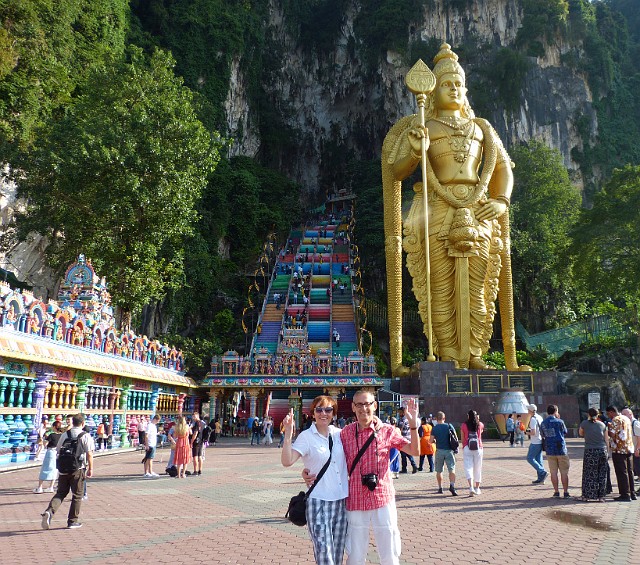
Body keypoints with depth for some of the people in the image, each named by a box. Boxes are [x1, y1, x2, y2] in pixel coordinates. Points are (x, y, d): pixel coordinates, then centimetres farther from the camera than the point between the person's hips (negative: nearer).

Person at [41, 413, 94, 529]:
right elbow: (89, 454, -12)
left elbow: (59, 451, 14)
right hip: (78, 470, -4)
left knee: (60, 493, 13)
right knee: (77, 496, 8)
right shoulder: (86, 436, -8)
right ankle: (72, 521, 13)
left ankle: (49, 511, -11)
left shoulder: (64, 435, 7)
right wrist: (90, 469, -2)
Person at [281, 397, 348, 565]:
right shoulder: (306, 436, -8)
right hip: (319, 502, -4)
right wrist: (288, 433, -30)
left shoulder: (339, 433, 4)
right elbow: (287, 461, -19)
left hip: (342, 501, 5)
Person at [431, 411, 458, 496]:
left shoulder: (434, 428, -3)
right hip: (449, 450, 0)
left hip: (439, 451, 0)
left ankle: (440, 488, 17)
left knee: (439, 471, 13)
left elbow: (431, 441, -5)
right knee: (452, 469, -5)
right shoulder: (449, 426, -1)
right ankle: (452, 485, -25)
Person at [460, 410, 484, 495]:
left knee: (468, 468, -5)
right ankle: (477, 488, 22)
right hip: (478, 448, 2)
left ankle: (471, 487, -22)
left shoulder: (463, 425, -1)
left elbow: (462, 439, 5)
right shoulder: (480, 425, 4)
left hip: (467, 448, -2)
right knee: (477, 468, 13)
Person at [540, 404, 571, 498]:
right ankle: (566, 492, 9)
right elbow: (565, 432, 7)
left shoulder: (543, 423, 3)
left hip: (550, 451, 3)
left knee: (553, 472, 7)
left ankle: (556, 492, 8)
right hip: (561, 449, -3)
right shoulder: (559, 422, -9)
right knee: (564, 472, 6)